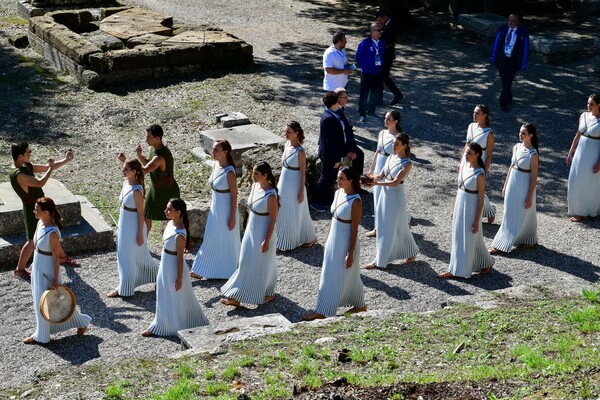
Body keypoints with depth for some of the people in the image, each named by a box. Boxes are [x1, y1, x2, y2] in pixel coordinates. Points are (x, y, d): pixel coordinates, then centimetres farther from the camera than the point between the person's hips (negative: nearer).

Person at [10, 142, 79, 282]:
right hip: (32, 209, -9)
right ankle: (20, 269, 18)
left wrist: (66, 160, 0)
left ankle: (62, 257, 42)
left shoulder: (27, 166, 0)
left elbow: (48, 168, 8)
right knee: (33, 241, 2)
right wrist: (51, 168, -21)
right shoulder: (18, 174, -28)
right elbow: (39, 183, -34)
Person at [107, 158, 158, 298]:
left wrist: (140, 234, -16)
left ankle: (124, 289, 17)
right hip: (124, 225, 9)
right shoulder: (126, 183, 1)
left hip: (133, 227, -9)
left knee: (128, 257, 4)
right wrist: (120, 226, 19)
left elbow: (141, 213, -19)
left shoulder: (137, 191, -25)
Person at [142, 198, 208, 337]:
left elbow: (180, 257, -22)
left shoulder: (180, 235, -29)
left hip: (174, 268, -9)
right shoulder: (171, 223, -2)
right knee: (165, 297, 22)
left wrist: (179, 278, -16)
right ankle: (159, 326, 37)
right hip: (166, 266, 9)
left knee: (175, 299, 9)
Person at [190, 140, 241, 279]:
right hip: (215, 209, 8)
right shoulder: (216, 165, 1)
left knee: (227, 241, 8)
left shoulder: (229, 172, -22)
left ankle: (226, 271, 23)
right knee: (211, 240, 16)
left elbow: (234, 196, -18)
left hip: (226, 211, -8)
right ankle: (202, 271, 27)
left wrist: (232, 217, -16)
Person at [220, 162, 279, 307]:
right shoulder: (254, 186, -2)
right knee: (246, 263, 15)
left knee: (261, 265, 7)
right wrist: (247, 228, 17)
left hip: (263, 234, -8)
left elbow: (273, 220, -20)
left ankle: (267, 294, 25)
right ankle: (236, 297, 25)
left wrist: (267, 240, -18)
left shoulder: (271, 195, -25)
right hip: (251, 231, 8)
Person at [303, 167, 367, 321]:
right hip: (334, 240, 9)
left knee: (336, 278, 4)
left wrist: (350, 254, -17)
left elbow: (354, 230, -19)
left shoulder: (355, 202, -22)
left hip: (346, 243, -9)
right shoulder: (338, 193, 1)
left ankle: (322, 312, 14)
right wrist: (328, 239, 17)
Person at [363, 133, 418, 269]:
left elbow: (395, 182, -23)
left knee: (391, 228, 3)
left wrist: (376, 183, -33)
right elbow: (381, 176, 5)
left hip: (396, 196, -7)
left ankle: (380, 260, 10)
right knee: (382, 227, 12)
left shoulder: (407, 164, -15)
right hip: (385, 194, 7)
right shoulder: (390, 158, 5)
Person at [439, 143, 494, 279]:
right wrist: (454, 208, 16)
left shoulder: (479, 174, -21)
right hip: (460, 206, 7)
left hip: (471, 209, -7)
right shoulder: (463, 167, 0)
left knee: (470, 240, 5)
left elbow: (481, 200, -17)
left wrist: (476, 221, -17)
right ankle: (454, 269, 27)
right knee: (458, 239, 15)